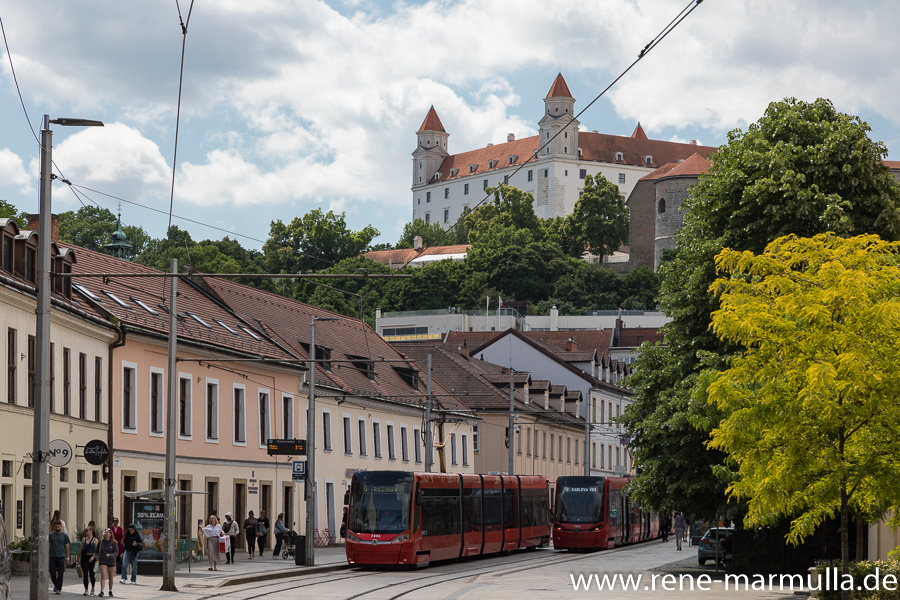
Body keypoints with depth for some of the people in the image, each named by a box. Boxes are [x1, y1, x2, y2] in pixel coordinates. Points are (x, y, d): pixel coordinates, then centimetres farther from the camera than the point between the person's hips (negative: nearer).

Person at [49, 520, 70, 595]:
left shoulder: (65, 535, 4)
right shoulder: (51, 535, 7)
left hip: (61, 557, -1)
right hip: (52, 557, 1)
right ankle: (56, 585, 25)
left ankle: (58, 589, 3)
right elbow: (48, 546, 9)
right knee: (52, 573, 1)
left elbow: (67, 547, 5)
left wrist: (67, 557, 1)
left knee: (60, 574, -3)